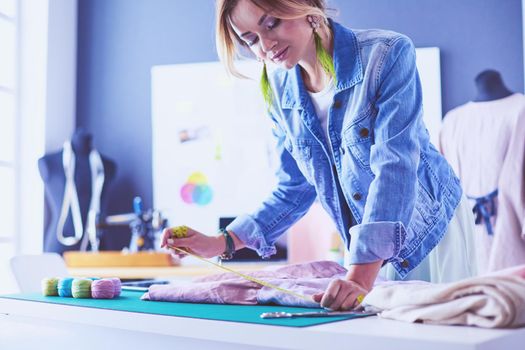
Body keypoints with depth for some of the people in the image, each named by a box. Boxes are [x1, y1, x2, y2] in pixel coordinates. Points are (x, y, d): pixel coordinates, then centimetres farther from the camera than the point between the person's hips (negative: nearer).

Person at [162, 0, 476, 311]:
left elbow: (394, 168, -30)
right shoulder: (280, 89, -5)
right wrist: (223, 242, -9)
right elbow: (294, 189, 3)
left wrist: (361, 276, -39)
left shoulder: (388, 54, -21)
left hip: (431, 228, -3)